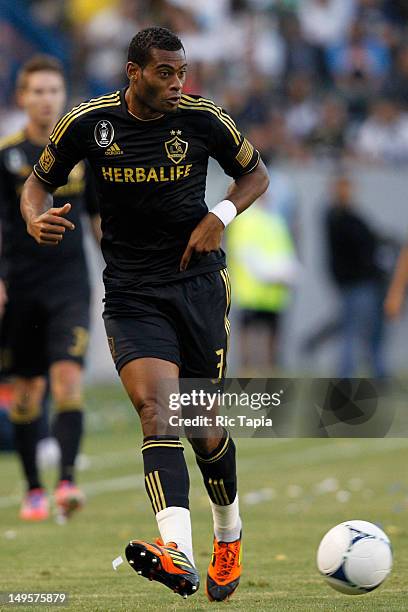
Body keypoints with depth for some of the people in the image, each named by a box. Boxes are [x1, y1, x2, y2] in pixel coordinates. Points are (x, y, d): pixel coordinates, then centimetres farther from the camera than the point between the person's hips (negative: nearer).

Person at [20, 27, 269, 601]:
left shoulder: (204, 118, -4)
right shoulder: (88, 122, -3)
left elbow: (256, 173, 12)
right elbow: (40, 180, 11)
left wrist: (221, 215, -8)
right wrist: (36, 217, -12)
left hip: (199, 281, 1)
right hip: (130, 291, -1)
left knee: (203, 425, 4)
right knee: (154, 405, -22)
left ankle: (229, 535, 34)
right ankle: (178, 552, -40)